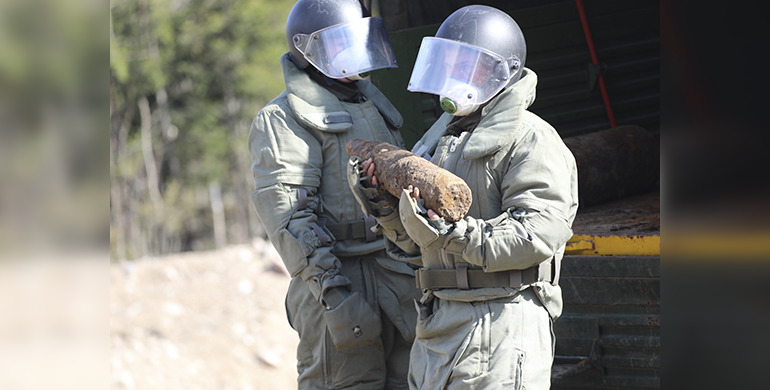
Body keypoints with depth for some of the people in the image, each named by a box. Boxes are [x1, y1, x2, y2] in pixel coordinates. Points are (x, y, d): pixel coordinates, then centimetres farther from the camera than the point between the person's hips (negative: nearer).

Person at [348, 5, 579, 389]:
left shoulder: (530, 141, -6)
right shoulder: (440, 138, 20)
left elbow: (538, 234, -20)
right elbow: (414, 248, 22)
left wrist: (452, 233, -26)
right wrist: (383, 201, 4)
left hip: (500, 325, -8)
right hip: (437, 325, 8)